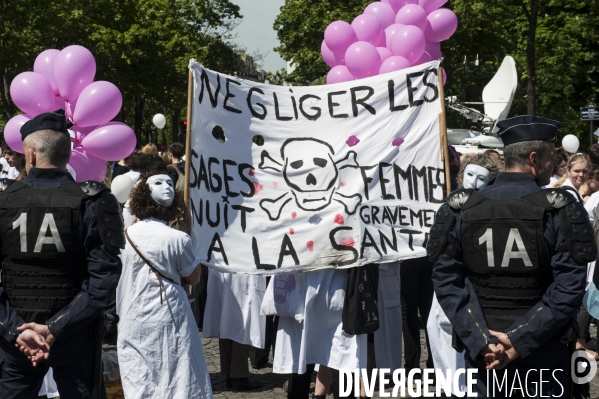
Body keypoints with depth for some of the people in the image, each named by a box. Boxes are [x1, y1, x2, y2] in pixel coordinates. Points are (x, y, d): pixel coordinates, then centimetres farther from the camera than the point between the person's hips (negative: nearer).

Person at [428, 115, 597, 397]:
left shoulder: (461, 210, -1)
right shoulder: (560, 210, -9)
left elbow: (447, 281, -6)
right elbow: (569, 288, -16)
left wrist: (481, 339, -9)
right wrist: (520, 340, -15)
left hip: (483, 352, 2)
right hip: (544, 353, -2)